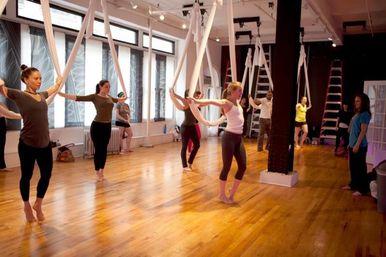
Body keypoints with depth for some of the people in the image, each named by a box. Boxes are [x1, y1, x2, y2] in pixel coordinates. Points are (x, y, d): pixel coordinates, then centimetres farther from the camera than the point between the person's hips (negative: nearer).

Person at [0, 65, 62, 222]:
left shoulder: (42, 95, 9)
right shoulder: (19, 96, -6)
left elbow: (54, 89, 30)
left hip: (45, 144, 5)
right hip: (27, 145, -5)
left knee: (46, 175, 11)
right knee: (26, 176, 11)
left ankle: (38, 204, 34)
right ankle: (27, 206, 34)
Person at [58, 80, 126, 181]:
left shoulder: (109, 97, 11)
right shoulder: (94, 97, -6)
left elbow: (118, 100, 33)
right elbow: (78, 98, -12)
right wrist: (62, 94, -19)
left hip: (107, 126, 5)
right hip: (97, 126, -5)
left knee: (104, 150, 10)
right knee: (98, 150, -1)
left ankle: (101, 172, 23)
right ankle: (98, 173, 13)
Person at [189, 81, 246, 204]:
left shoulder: (237, 102, 12)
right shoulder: (226, 103, -13)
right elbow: (212, 101, -32)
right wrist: (197, 101, -44)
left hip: (239, 138, 9)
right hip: (229, 137, -9)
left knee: (243, 166, 6)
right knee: (227, 167, 0)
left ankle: (232, 193, 20)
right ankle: (222, 194, 16)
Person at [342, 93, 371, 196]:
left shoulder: (365, 114, -12)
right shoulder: (357, 114, 13)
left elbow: (363, 131, -17)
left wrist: (357, 144, -20)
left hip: (360, 146, -9)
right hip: (352, 144, 9)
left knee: (360, 167, -1)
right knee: (352, 166, 16)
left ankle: (362, 189, 7)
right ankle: (353, 184, 29)